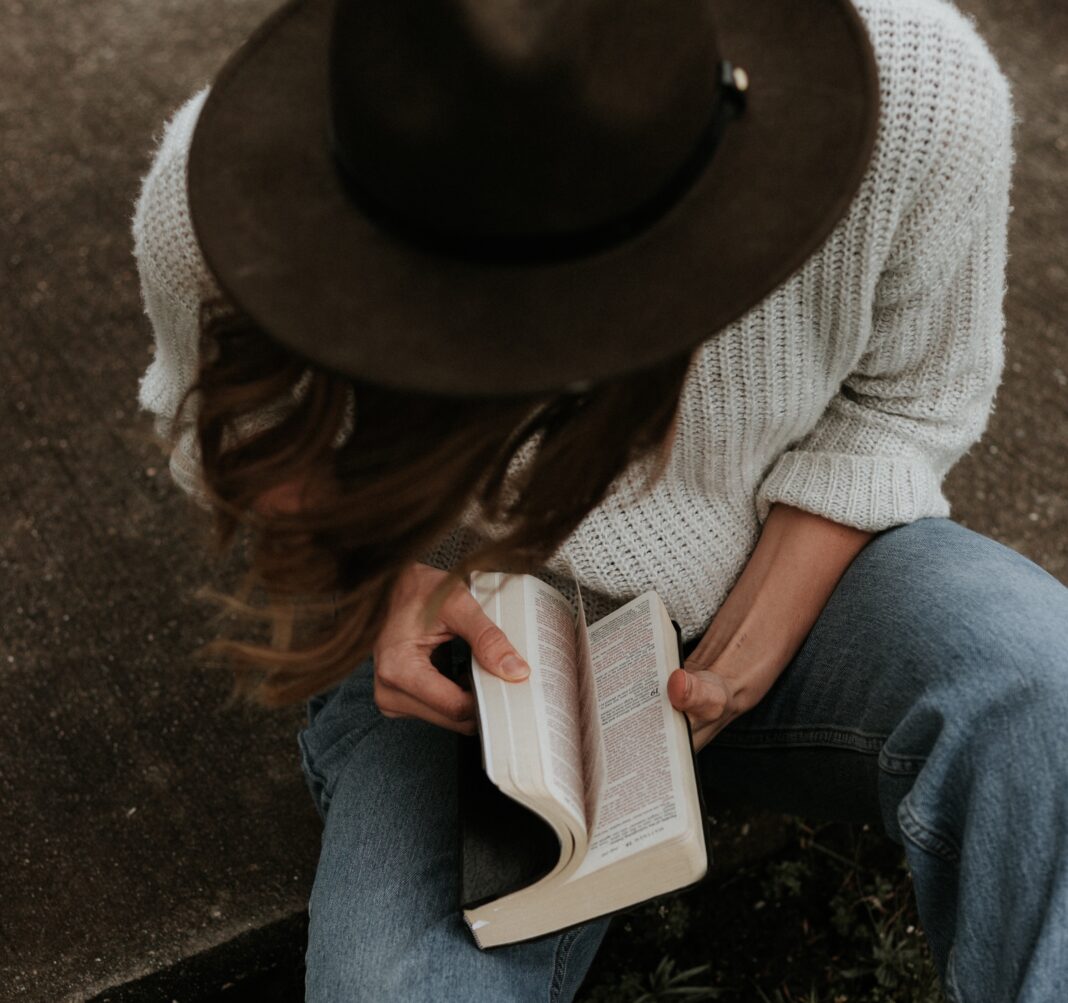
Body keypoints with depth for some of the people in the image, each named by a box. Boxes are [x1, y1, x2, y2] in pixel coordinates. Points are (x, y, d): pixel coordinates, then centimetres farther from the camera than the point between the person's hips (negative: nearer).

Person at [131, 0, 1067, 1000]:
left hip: (787, 577, 2)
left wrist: (734, 668, -16)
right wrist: (383, 575, -21)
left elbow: (894, 400, -7)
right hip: (450, 644, 0)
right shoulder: (212, 197, -26)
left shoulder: (918, 91, -26)